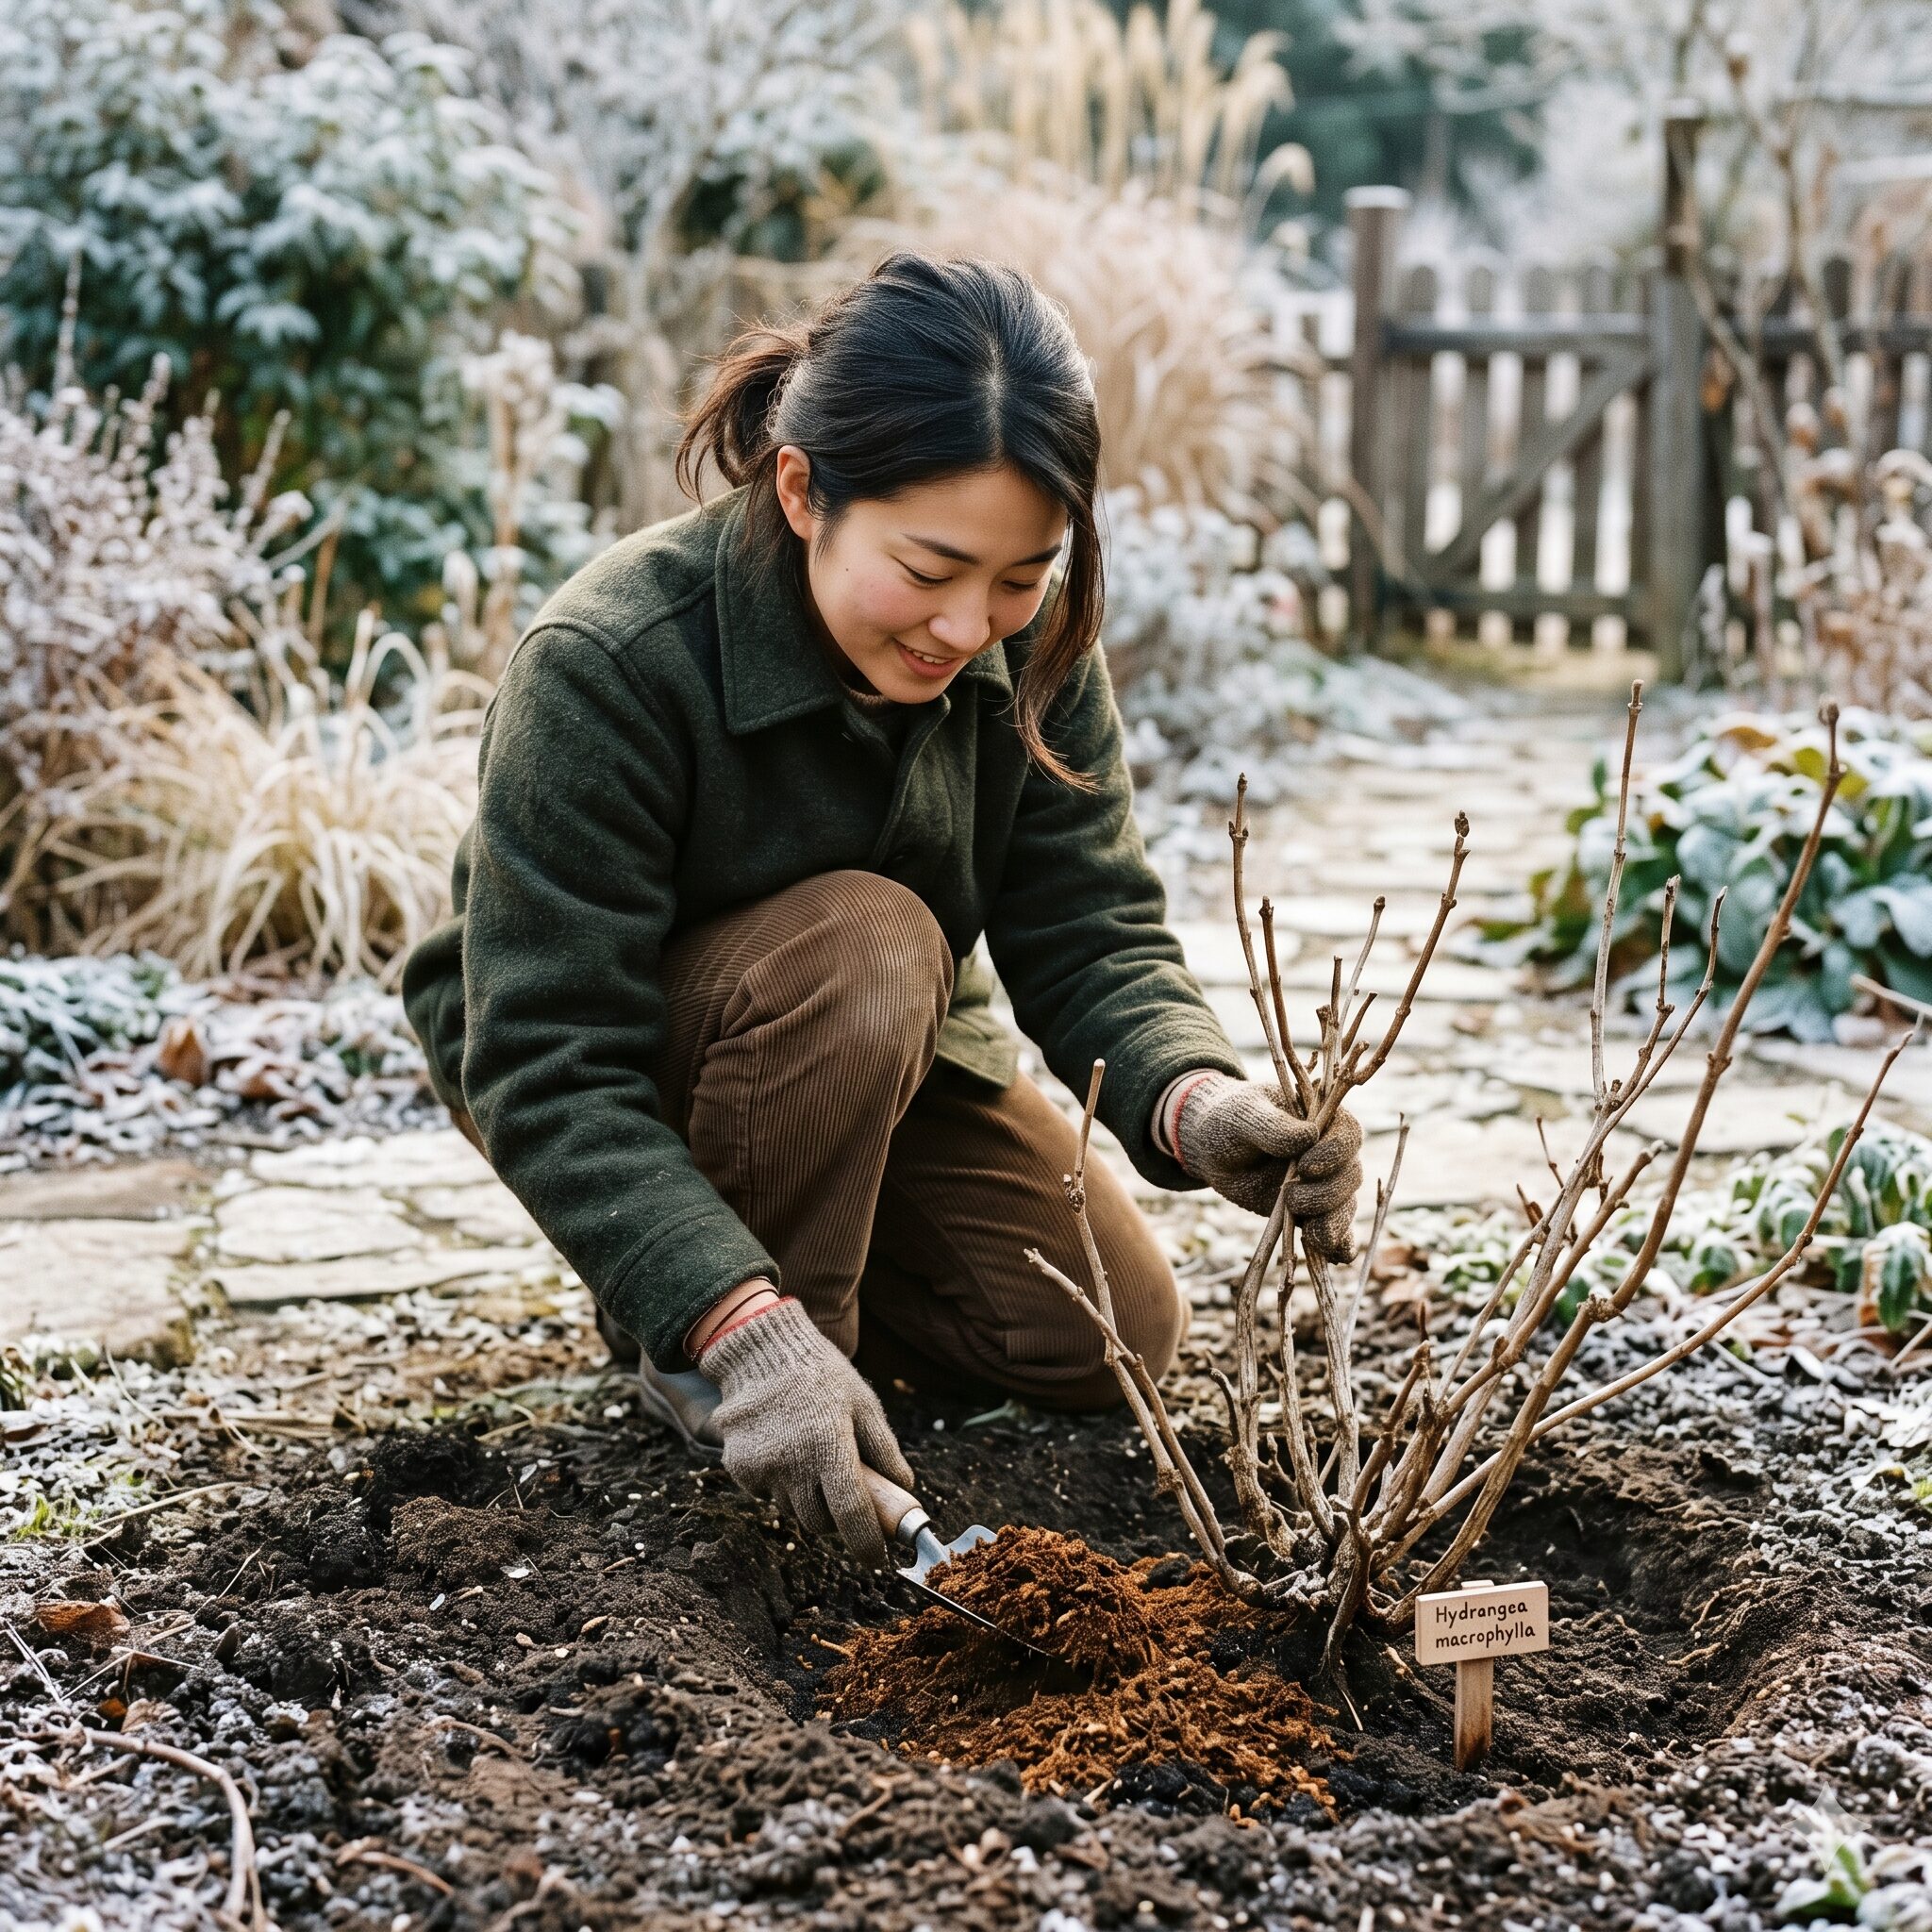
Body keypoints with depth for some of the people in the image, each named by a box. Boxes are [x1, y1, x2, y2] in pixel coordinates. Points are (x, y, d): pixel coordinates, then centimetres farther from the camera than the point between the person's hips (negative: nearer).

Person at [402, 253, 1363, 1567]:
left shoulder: (1033, 652, -17)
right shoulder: (606, 666, -34)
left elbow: (1093, 938, -19)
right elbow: (548, 1072, -36)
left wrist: (1199, 1102, -43)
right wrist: (744, 1328, -48)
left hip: (875, 1053, 6)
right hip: (602, 1077, -5)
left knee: (1119, 1332, -5)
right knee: (860, 943, -36)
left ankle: (801, 1249, 17)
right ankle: (694, 1361, -16)